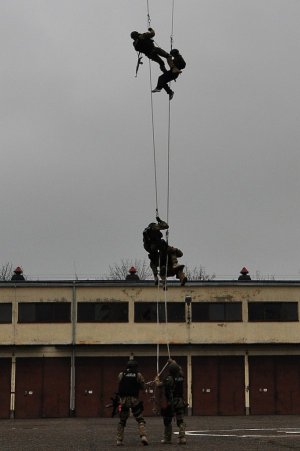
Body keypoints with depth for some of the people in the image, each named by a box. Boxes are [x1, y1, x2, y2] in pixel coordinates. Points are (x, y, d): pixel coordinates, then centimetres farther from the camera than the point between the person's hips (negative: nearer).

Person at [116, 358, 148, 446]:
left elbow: (120, 385, 10)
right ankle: (143, 436, -12)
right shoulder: (138, 375, 0)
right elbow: (143, 387, 3)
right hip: (134, 399, -2)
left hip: (123, 399, 2)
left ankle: (119, 440, 12)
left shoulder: (121, 374, 4)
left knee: (122, 421, 14)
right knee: (140, 419, 6)